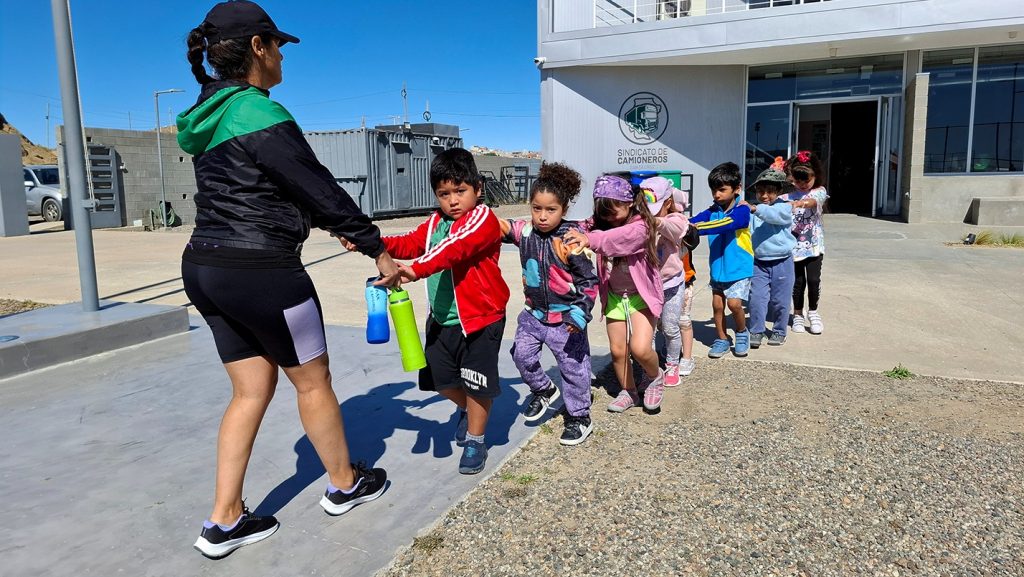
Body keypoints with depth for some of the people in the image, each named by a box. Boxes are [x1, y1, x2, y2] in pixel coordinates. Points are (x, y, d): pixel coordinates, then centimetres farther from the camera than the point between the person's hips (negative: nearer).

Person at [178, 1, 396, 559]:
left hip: (206, 268, 9)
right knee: (312, 381, 10)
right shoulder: (259, 114, -16)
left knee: (251, 390, 16)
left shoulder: (211, 115, 13)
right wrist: (377, 249, -5)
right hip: (261, 272, -9)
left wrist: (337, 227, 20)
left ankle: (224, 521, 21)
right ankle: (344, 485, 30)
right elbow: (320, 189, -14)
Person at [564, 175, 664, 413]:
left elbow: (620, 238, -42)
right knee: (617, 350, 10)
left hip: (641, 295, -5)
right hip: (614, 297, 5)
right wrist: (579, 235, -41)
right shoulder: (602, 224, -3)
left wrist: (591, 239, -59)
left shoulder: (640, 226, -22)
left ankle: (655, 377, 15)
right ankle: (629, 391, 33)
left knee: (640, 348, -18)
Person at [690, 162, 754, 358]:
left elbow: (724, 224, -33)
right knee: (717, 304, 6)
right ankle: (722, 339, 24)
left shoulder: (742, 210, -14)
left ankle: (742, 333, 15)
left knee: (734, 303, -13)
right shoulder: (713, 211, 1)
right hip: (717, 267, 5)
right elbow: (693, 221, -14)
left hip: (739, 268, -5)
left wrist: (696, 228, -45)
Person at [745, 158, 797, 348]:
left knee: (780, 300, 8)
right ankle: (756, 331, 10)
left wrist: (755, 209, -41)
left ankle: (779, 331, 25)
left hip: (781, 262, -2)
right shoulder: (753, 212, 3)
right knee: (757, 298, -2)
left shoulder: (784, 207, -7)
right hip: (759, 262, 2)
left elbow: (775, 215, -29)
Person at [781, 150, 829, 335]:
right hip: (794, 245, 1)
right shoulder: (787, 195, 2)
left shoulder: (819, 191, -2)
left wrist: (799, 203, -46)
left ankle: (813, 312, 18)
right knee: (798, 281, 7)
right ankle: (798, 314, 23)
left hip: (813, 244, 0)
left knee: (814, 279, -3)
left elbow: (813, 201, -25)